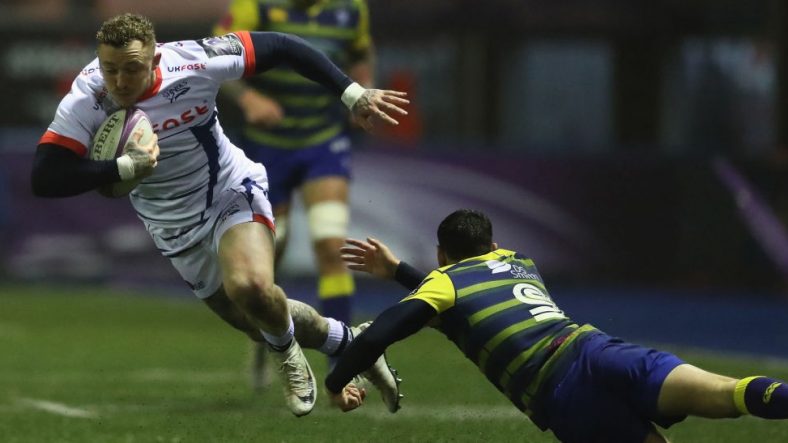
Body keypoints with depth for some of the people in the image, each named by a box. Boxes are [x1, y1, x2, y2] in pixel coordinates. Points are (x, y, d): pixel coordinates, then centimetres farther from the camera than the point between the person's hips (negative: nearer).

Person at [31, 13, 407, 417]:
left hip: (231, 194, -3)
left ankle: (287, 353, 2)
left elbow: (281, 47, -17)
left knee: (252, 287, -32)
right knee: (262, 321, 13)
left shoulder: (192, 62, -27)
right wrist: (126, 167, -39)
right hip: (176, 227, 3)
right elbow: (44, 179, -33)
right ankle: (347, 341, 43)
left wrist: (353, 95, -18)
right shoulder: (85, 101, -26)